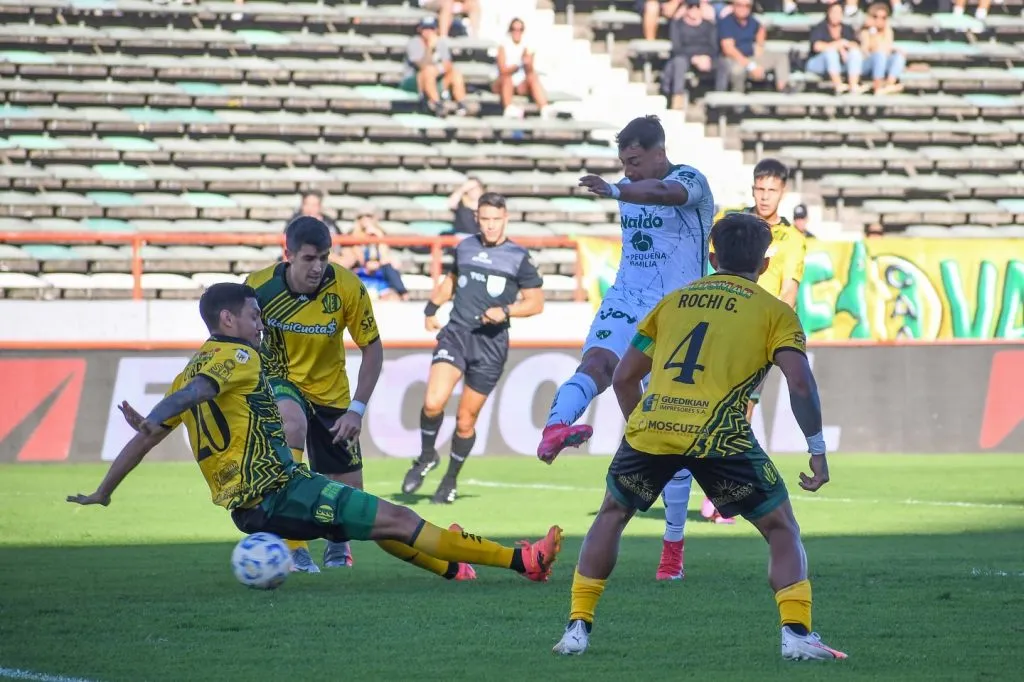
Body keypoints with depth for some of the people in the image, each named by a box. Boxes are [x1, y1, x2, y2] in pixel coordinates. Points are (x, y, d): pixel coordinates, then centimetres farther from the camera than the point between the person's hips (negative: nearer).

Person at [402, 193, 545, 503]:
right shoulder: (465, 248, 10)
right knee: (433, 403, -20)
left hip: (491, 344, -2)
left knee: (466, 421, 4)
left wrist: (506, 311, -13)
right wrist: (432, 308, 16)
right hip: (455, 334, 2)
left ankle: (451, 479, 26)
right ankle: (427, 457, 7)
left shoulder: (518, 257, -1)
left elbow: (536, 303, 2)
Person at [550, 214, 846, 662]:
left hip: (651, 424, 3)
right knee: (782, 529, 13)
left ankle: (577, 627, 21)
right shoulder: (774, 311, 13)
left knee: (612, 515, 27)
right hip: (719, 436, -3)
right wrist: (818, 452, 4)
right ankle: (796, 633, -4)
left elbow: (624, 377, 25)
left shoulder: (675, 300, 23)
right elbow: (800, 383, -1)